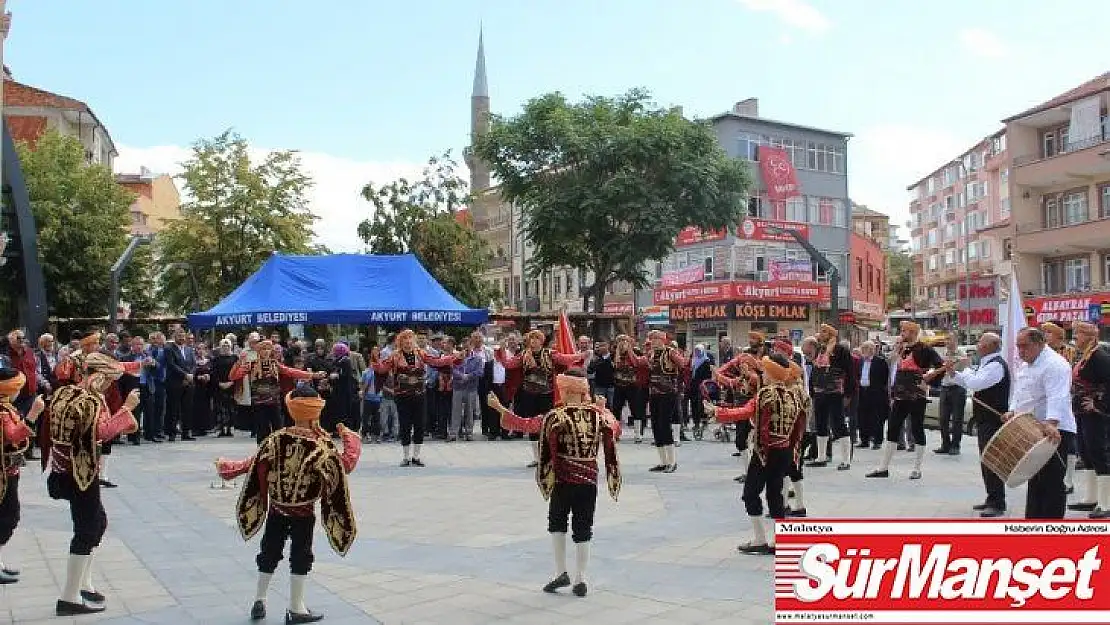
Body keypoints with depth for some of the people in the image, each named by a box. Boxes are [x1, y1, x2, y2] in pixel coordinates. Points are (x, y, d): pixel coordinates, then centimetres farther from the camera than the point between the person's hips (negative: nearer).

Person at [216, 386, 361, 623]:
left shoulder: (276, 439, -7)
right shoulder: (322, 444, -18)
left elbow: (254, 463, 0)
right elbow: (347, 464, -15)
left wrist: (226, 466, 15)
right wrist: (351, 438, -2)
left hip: (277, 508, 4)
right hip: (304, 512, -3)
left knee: (269, 553, 17)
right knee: (301, 556, 7)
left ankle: (259, 601, 26)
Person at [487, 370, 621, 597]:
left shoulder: (556, 415, -12)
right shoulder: (598, 413, -1)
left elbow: (525, 424, -12)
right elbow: (616, 429, 17)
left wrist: (499, 408, -3)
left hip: (563, 479, -3)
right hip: (590, 479, 3)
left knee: (557, 523, 17)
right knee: (583, 529, 9)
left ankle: (561, 572, 11)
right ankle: (580, 580, 11)